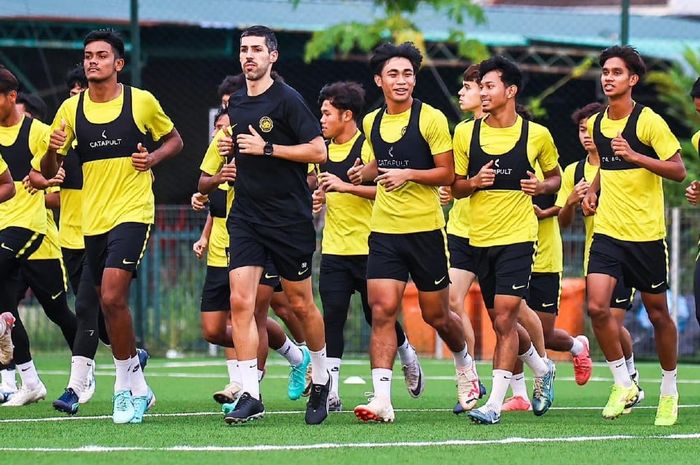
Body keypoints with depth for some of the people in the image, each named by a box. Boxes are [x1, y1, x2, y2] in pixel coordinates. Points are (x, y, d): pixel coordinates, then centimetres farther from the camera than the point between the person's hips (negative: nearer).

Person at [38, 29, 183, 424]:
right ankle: (138, 387, 25)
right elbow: (48, 172, 9)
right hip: (93, 219, 5)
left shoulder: (142, 102, -2)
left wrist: (153, 159, -8)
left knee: (112, 297, -20)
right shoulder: (71, 109, 6)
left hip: (132, 212, -5)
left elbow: (174, 140, 13)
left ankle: (126, 388, -9)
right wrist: (53, 151, -14)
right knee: (111, 303, 10)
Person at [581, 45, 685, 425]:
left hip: (646, 233, -4)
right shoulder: (595, 123, 9)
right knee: (596, 306, -13)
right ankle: (623, 383, 2)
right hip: (607, 232, 4)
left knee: (657, 313, 6)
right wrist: (592, 191, 9)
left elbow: (678, 170, -13)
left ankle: (669, 390, 23)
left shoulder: (648, 121, -9)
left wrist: (634, 155, -24)